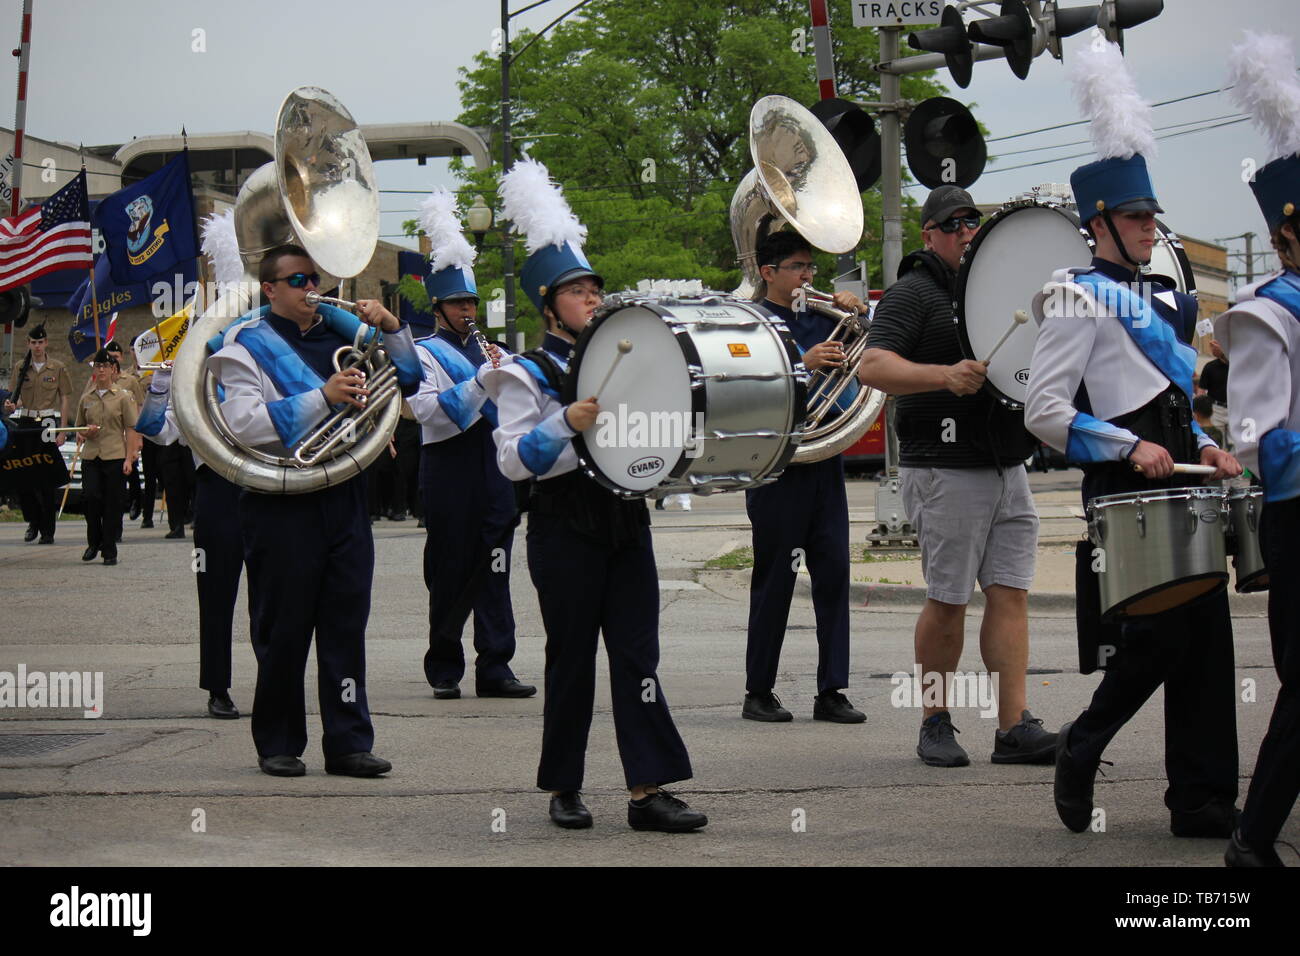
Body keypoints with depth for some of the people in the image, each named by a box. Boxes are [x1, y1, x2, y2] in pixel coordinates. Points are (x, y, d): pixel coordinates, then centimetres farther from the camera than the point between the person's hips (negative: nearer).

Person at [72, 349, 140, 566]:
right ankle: (94, 542, 8)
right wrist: (85, 434, -2)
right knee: (90, 496, -13)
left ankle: (110, 550, 8)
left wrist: (129, 458, -8)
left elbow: (131, 430, 0)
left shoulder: (123, 397, 3)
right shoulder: (86, 399, 13)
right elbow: (79, 430, 22)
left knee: (113, 503, -1)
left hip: (115, 456, -2)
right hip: (91, 456, 2)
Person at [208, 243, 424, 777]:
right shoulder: (247, 346, -1)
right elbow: (244, 424, -15)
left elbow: (406, 382, 20)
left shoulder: (340, 331, 13)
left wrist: (391, 328, 1)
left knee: (347, 623, 2)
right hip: (281, 505, -4)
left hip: (343, 497, 4)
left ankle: (349, 742, 6)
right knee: (283, 629, 3)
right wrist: (323, 396, -21)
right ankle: (278, 745, 13)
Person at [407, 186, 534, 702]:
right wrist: (482, 381, -21)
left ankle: (494, 668, 2)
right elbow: (428, 410, -16)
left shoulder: (486, 350, 18)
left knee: (493, 569, 1)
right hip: (449, 470, -5)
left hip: (492, 467, 5)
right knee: (450, 572, 1)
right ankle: (445, 669, 12)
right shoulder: (424, 353, 0)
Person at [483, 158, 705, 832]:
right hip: (565, 527, -5)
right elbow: (512, 460, -11)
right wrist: (566, 425, -23)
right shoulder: (527, 374, -2)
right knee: (571, 658, 2)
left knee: (638, 654, -2)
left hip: (625, 519, 5)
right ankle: (563, 788, 14)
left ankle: (649, 789, -5)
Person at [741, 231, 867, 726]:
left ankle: (831, 692, 6)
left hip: (825, 464, 5)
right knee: (774, 582, 1)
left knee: (834, 573, 1)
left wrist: (854, 311, 3)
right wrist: (803, 365, -24)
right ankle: (759, 693, 11)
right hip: (776, 469, -5)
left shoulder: (821, 318, 12)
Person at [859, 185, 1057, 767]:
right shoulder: (912, 293, -4)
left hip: (1007, 465, 7)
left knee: (1011, 593, 0)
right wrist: (946, 376, -31)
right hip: (945, 471, -7)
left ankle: (1014, 727, -1)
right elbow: (872, 368, -18)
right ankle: (935, 725, 9)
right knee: (947, 601, -2)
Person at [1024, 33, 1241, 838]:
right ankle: (1080, 750, 13)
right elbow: (1045, 415, -13)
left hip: (1179, 490, 8)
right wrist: (1130, 448, -19)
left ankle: (1205, 800, 10)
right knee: (1155, 641, -10)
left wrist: (1202, 447, 10)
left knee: (1204, 642, 5)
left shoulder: (1161, 301, 19)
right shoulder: (1080, 301, -7)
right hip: (1126, 498, -8)